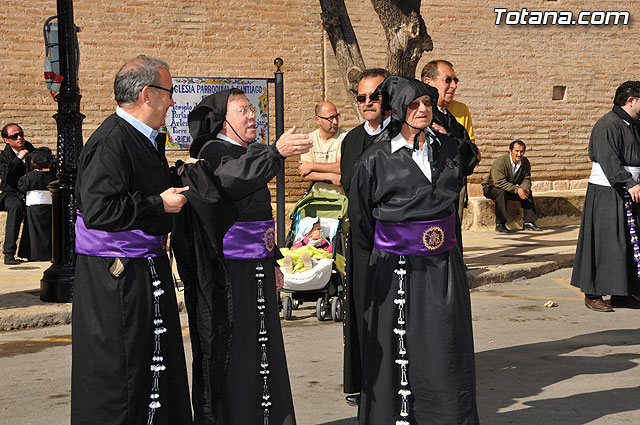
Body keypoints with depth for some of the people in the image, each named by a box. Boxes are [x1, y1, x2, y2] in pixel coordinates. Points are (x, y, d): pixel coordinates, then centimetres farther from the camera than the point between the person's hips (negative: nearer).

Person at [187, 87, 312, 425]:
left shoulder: (253, 152, 17)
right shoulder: (213, 151, -9)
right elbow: (234, 177, -33)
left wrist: (272, 260, 23)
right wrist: (276, 152, -45)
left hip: (257, 264, 8)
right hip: (226, 265, -8)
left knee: (262, 342, 11)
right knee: (229, 344, -6)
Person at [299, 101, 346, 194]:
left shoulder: (344, 137, -2)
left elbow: (343, 167, -14)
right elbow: (305, 175, -2)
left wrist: (311, 166, -7)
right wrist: (330, 176, -15)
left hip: (342, 197, -3)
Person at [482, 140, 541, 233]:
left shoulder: (525, 162, -5)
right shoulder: (500, 162, -26)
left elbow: (526, 179, -2)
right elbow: (499, 182, -33)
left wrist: (525, 189, -27)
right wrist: (517, 190, -38)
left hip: (510, 189, 6)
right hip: (491, 187, -6)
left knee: (527, 193, -12)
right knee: (501, 192, -37)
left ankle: (528, 222, -7)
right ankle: (500, 224, -33)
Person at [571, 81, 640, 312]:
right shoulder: (608, 125, -14)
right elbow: (609, 160, -23)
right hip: (606, 194, -9)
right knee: (605, 242, -6)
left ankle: (621, 293, 18)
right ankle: (592, 294, 1)